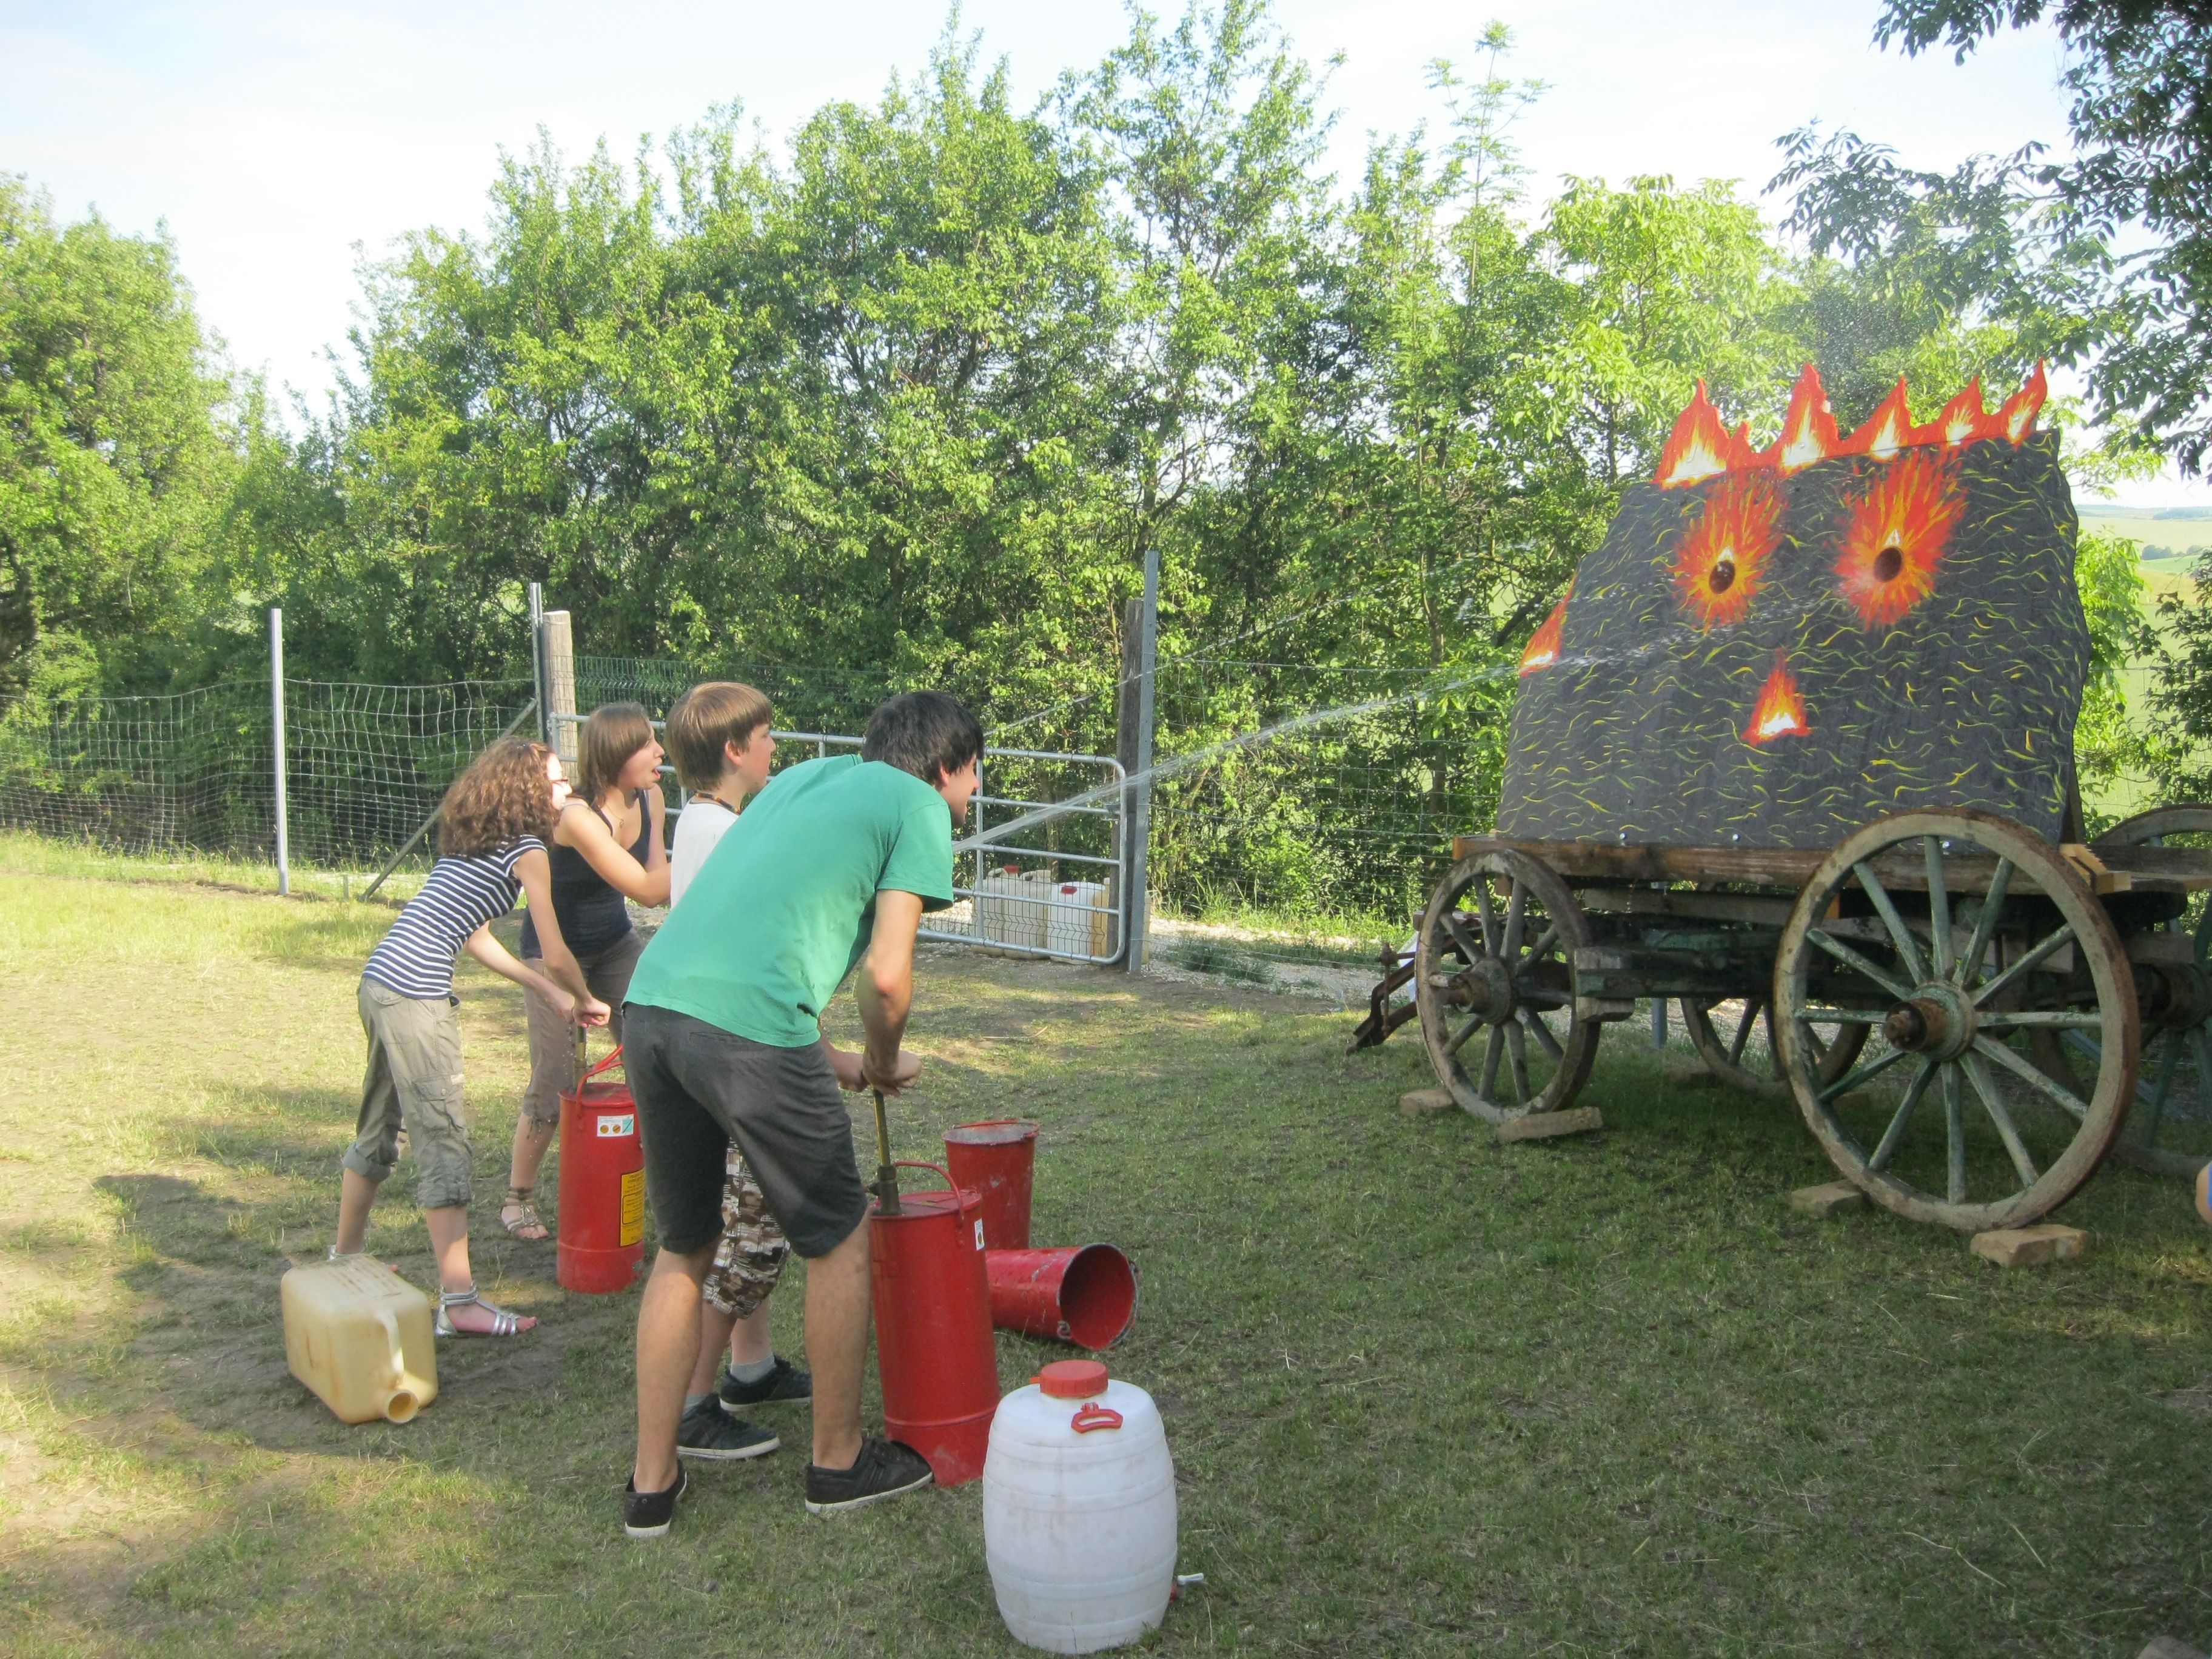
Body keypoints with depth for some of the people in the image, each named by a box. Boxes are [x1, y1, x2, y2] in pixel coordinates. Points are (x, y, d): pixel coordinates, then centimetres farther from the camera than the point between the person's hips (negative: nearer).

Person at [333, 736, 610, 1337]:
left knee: (379, 1128, 23)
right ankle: (459, 1302, -5)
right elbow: (556, 956, -9)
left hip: (379, 979, 9)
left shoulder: (475, 839, 18)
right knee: (444, 1143, -7)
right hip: (417, 997, -9)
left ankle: (345, 1257, 40)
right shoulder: (527, 851, -7)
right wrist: (586, 1001, 10)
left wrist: (549, 994, 23)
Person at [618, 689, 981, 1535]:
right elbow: (886, 976, -5)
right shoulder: (920, 807, 5)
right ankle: (839, 1462, 28)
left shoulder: (803, 775, 27)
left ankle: (652, 1483, 29)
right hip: (748, 1032, -7)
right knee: (838, 1240, 14)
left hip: (652, 1001, 8)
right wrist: (886, 1064, 15)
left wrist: (823, 1060, 28)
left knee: (683, 1248, 22)